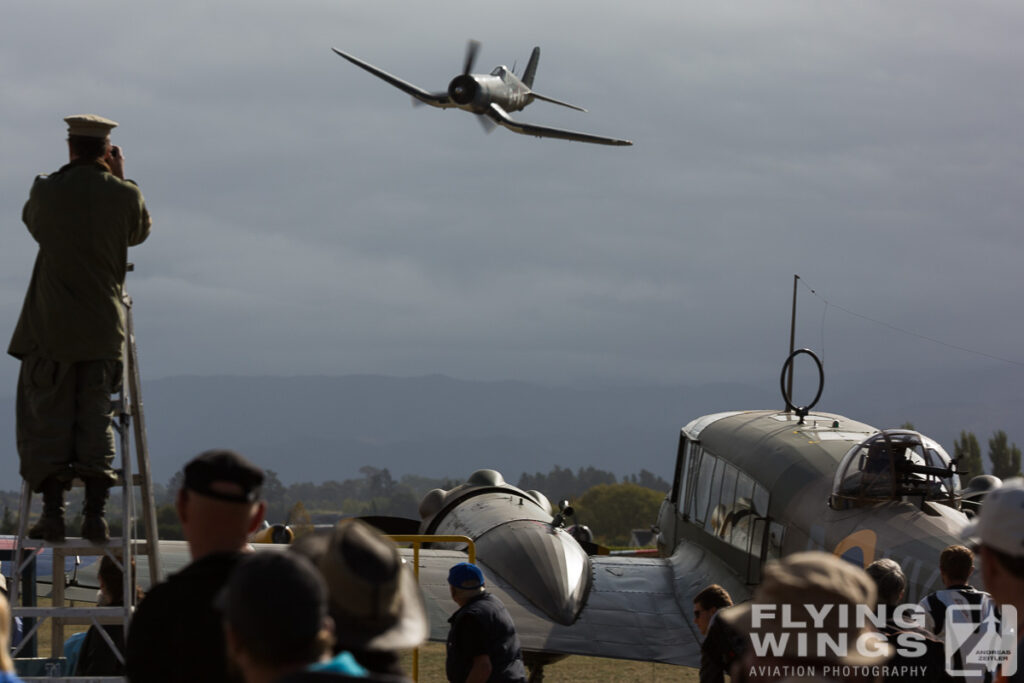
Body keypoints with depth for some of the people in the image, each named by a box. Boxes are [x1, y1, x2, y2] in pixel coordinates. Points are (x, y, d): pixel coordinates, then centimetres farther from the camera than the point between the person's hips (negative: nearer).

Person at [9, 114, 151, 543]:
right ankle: (95, 513, -2)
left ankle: (53, 511, -4)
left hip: (51, 325, -1)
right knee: (96, 416, 7)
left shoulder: (47, 191, -6)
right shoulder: (124, 195, -4)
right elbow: (139, 232, 16)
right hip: (103, 326, 1)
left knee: (46, 416, 4)